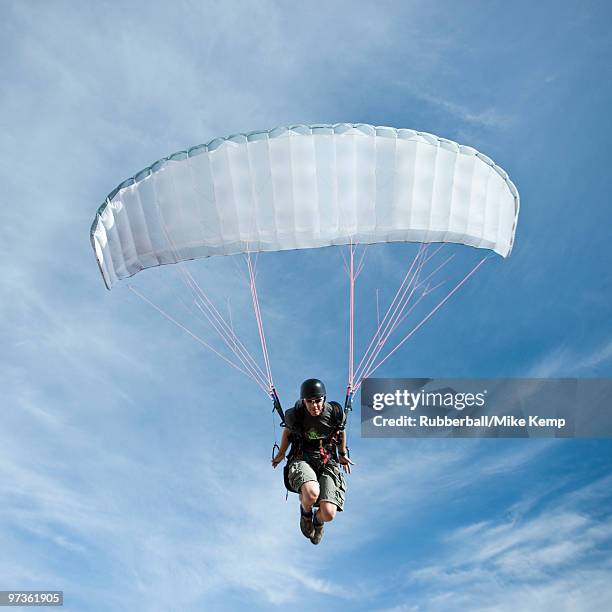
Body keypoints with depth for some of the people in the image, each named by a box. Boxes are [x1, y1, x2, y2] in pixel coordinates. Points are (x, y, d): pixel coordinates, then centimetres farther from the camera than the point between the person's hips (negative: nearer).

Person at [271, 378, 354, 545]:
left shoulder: (335, 412, -8)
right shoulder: (294, 414, -10)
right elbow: (287, 430, 13)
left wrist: (342, 454, 26)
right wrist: (281, 454, 25)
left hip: (328, 462, 1)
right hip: (301, 460, -1)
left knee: (328, 514, -20)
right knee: (311, 493, -37)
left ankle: (318, 520, 23)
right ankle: (305, 512, 4)